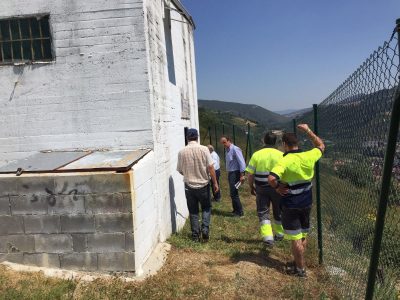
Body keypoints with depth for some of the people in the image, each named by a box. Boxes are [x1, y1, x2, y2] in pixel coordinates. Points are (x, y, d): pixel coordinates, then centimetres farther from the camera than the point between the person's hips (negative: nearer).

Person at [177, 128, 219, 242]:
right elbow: (210, 167, -11)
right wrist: (215, 182, -3)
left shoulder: (182, 152, -5)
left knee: (193, 211, 12)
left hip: (189, 186, 1)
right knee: (206, 208, 17)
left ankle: (195, 235, 16)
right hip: (203, 185, -1)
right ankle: (205, 230, 3)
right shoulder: (204, 149, -10)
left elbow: (180, 170, 4)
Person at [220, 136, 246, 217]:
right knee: (232, 193, 15)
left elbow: (241, 162, -20)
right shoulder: (227, 150, 11)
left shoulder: (235, 149, -15)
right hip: (230, 173, 9)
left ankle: (240, 212, 4)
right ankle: (235, 210, 27)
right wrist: (229, 173, 13)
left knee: (234, 193, -7)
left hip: (235, 173, -9)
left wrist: (242, 175, -22)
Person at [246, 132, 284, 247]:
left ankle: (267, 237, -3)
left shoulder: (257, 154, -4)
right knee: (278, 212, 19)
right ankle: (279, 234, 35)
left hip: (261, 189, 0)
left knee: (263, 213, 9)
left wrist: (251, 187, 9)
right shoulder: (281, 155, -5)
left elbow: (250, 174, -4)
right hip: (277, 188, 1)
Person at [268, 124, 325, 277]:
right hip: (306, 203, 6)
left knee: (295, 238, 5)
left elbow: (271, 178, -36)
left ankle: (300, 268, 17)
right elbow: (321, 145, 17)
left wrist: (278, 187, -16)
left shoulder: (285, 161, -21)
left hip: (291, 205, -6)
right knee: (303, 235, 20)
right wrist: (308, 130, 18)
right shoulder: (309, 157, -5)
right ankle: (298, 262, 35)